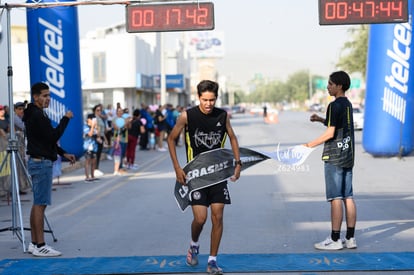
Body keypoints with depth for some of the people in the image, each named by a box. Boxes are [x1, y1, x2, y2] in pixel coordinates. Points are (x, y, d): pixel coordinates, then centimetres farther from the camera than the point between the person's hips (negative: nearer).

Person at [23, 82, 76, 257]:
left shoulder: (35, 115, 17)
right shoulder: (37, 116, -15)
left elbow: (48, 139, 22)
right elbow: (53, 136, -20)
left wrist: (63, 153, 16)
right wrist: (66, 119, -10)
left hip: (39, 162, 11)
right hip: (42, 163, -11)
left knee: (38, 204, 12)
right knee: (40, 204, -9)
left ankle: (34, 244, 16)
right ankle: (40, 246, -7)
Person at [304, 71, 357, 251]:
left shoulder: (334, 106, -14)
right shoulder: (348, 104, 13)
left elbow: (330, 133, -17)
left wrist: (309, 146, -10)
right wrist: (321, 120, 17)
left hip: (334, 158, -9)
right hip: (347, 157, 9)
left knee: (336, 199, -5)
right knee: (348, 197, 9)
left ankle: (335, 240, -2)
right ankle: (350, 238, 12)